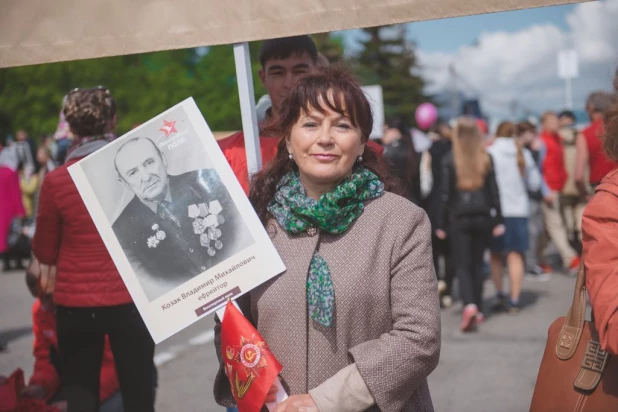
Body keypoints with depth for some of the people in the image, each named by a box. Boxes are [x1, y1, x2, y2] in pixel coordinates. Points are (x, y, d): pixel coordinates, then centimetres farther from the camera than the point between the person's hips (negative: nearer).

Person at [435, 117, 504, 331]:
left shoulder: (449, 160, -5)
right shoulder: (486, 159, 2)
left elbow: (445, 193, -4)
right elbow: (494, 191, 2)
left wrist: (440, 224, 1)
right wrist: (498, 221, 6)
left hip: (459, 218, -3)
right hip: (482, 216, 3)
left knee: (462, 265, 0)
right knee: (477, 263, 13)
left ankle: (469, 305, -21)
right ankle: (478, 310, 16)